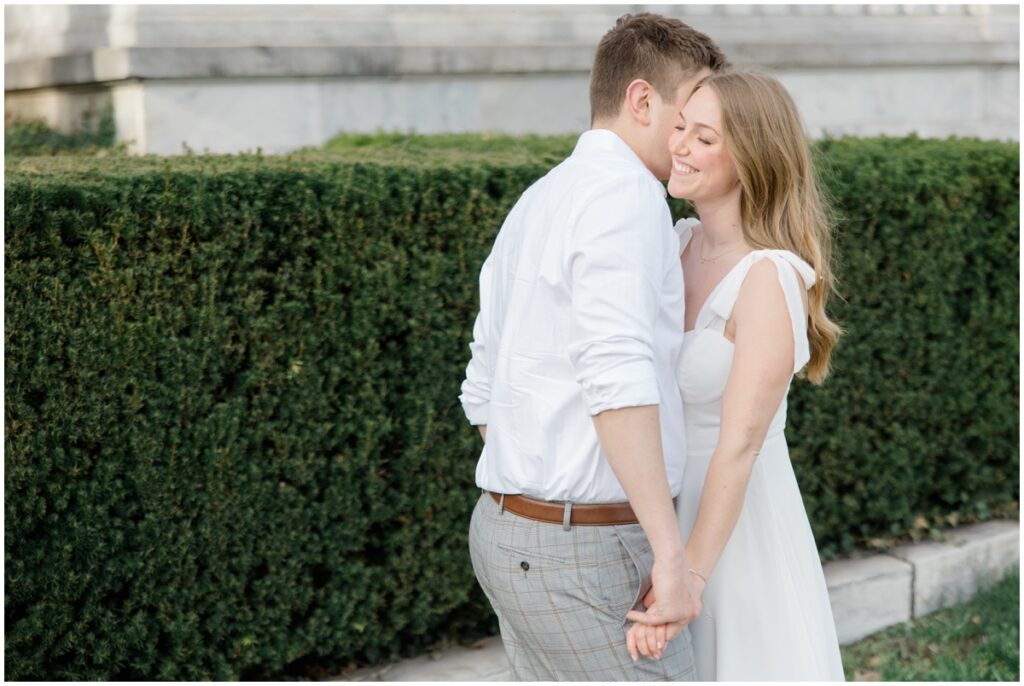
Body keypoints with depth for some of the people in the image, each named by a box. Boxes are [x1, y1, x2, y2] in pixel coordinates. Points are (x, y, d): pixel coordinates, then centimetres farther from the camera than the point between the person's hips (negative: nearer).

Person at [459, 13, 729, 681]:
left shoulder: (534, 207, 15)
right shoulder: (624, 189, -15)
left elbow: (487, 393, 18)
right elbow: (617, 377, -29)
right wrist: (672, 551, -29)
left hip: (512, 532, 10)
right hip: (590, 556, -10)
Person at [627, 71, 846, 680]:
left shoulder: (769, 277, -21)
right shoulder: (684, 242, 3)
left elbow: (741, 442, -26)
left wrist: (689, 577, -31)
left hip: (735, 528, -8)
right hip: (667, 515, 8)